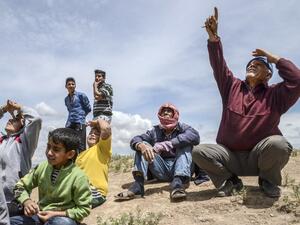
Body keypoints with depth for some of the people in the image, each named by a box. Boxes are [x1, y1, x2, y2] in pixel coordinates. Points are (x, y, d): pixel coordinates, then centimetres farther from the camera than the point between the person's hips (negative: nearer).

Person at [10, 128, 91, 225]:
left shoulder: (78, 177, -20)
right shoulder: (42, 167, -4)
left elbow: (83, 209, -13)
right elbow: (21, 186, 9)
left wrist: (56, 214, -19)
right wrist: (26, 201, -11)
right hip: (41, 215, 4)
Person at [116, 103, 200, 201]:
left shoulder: (182, 127, 0)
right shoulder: (155, 131, 7)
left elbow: (195, 136, -23)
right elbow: (135, 140, -5)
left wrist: (167, 144, -31)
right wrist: (141, 146, -31)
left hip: (181, 168, -2)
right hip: (161, 171, 2)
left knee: (185, 144, -21)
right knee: (143, 145, -11)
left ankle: (178, 182, -39)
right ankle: (137, 185, -31)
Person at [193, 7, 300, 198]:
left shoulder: (274, 95, 2)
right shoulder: (233, 88, 8)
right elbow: (218, 66, -2)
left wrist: (275, 58, -5)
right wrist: (213, 36, -13)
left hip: (260, 158, -1)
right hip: (230, 157, 2)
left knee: (279, 143, -34)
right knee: (199, 151, -22)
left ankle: (268, 181, 0)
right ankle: (230, 181, 4)